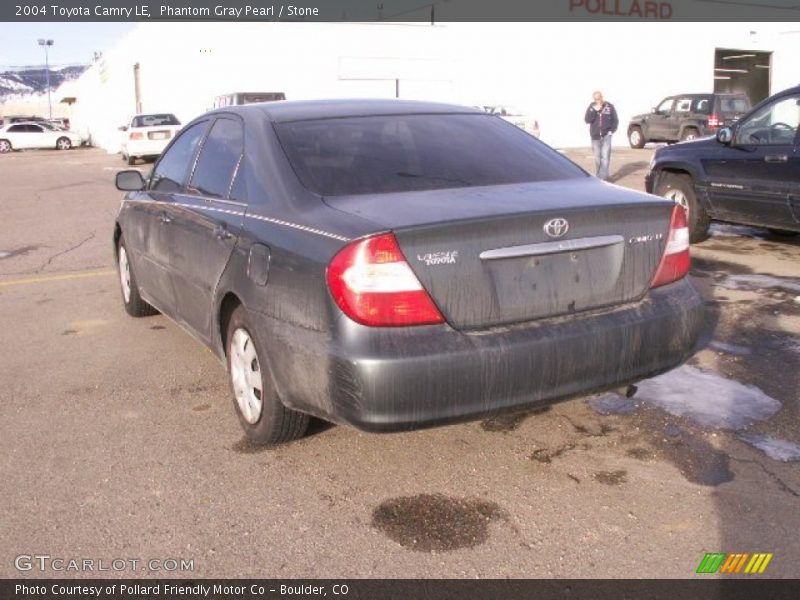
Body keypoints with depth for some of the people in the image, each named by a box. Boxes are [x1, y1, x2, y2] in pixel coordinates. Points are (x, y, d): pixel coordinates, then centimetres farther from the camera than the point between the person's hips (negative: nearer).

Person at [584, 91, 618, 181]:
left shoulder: (609, 106, -1)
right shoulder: (591, 107, 3)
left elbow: (615, 120, 7)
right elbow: (587, 120, -8)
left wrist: (612, 130, -5)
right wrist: (594, 110, -18)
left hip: (606, 136, -2)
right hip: (595, 136, 2)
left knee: (605, 157, -12)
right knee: (597, 157, 10)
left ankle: (603, 177, -17)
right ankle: (599, 176, 22)